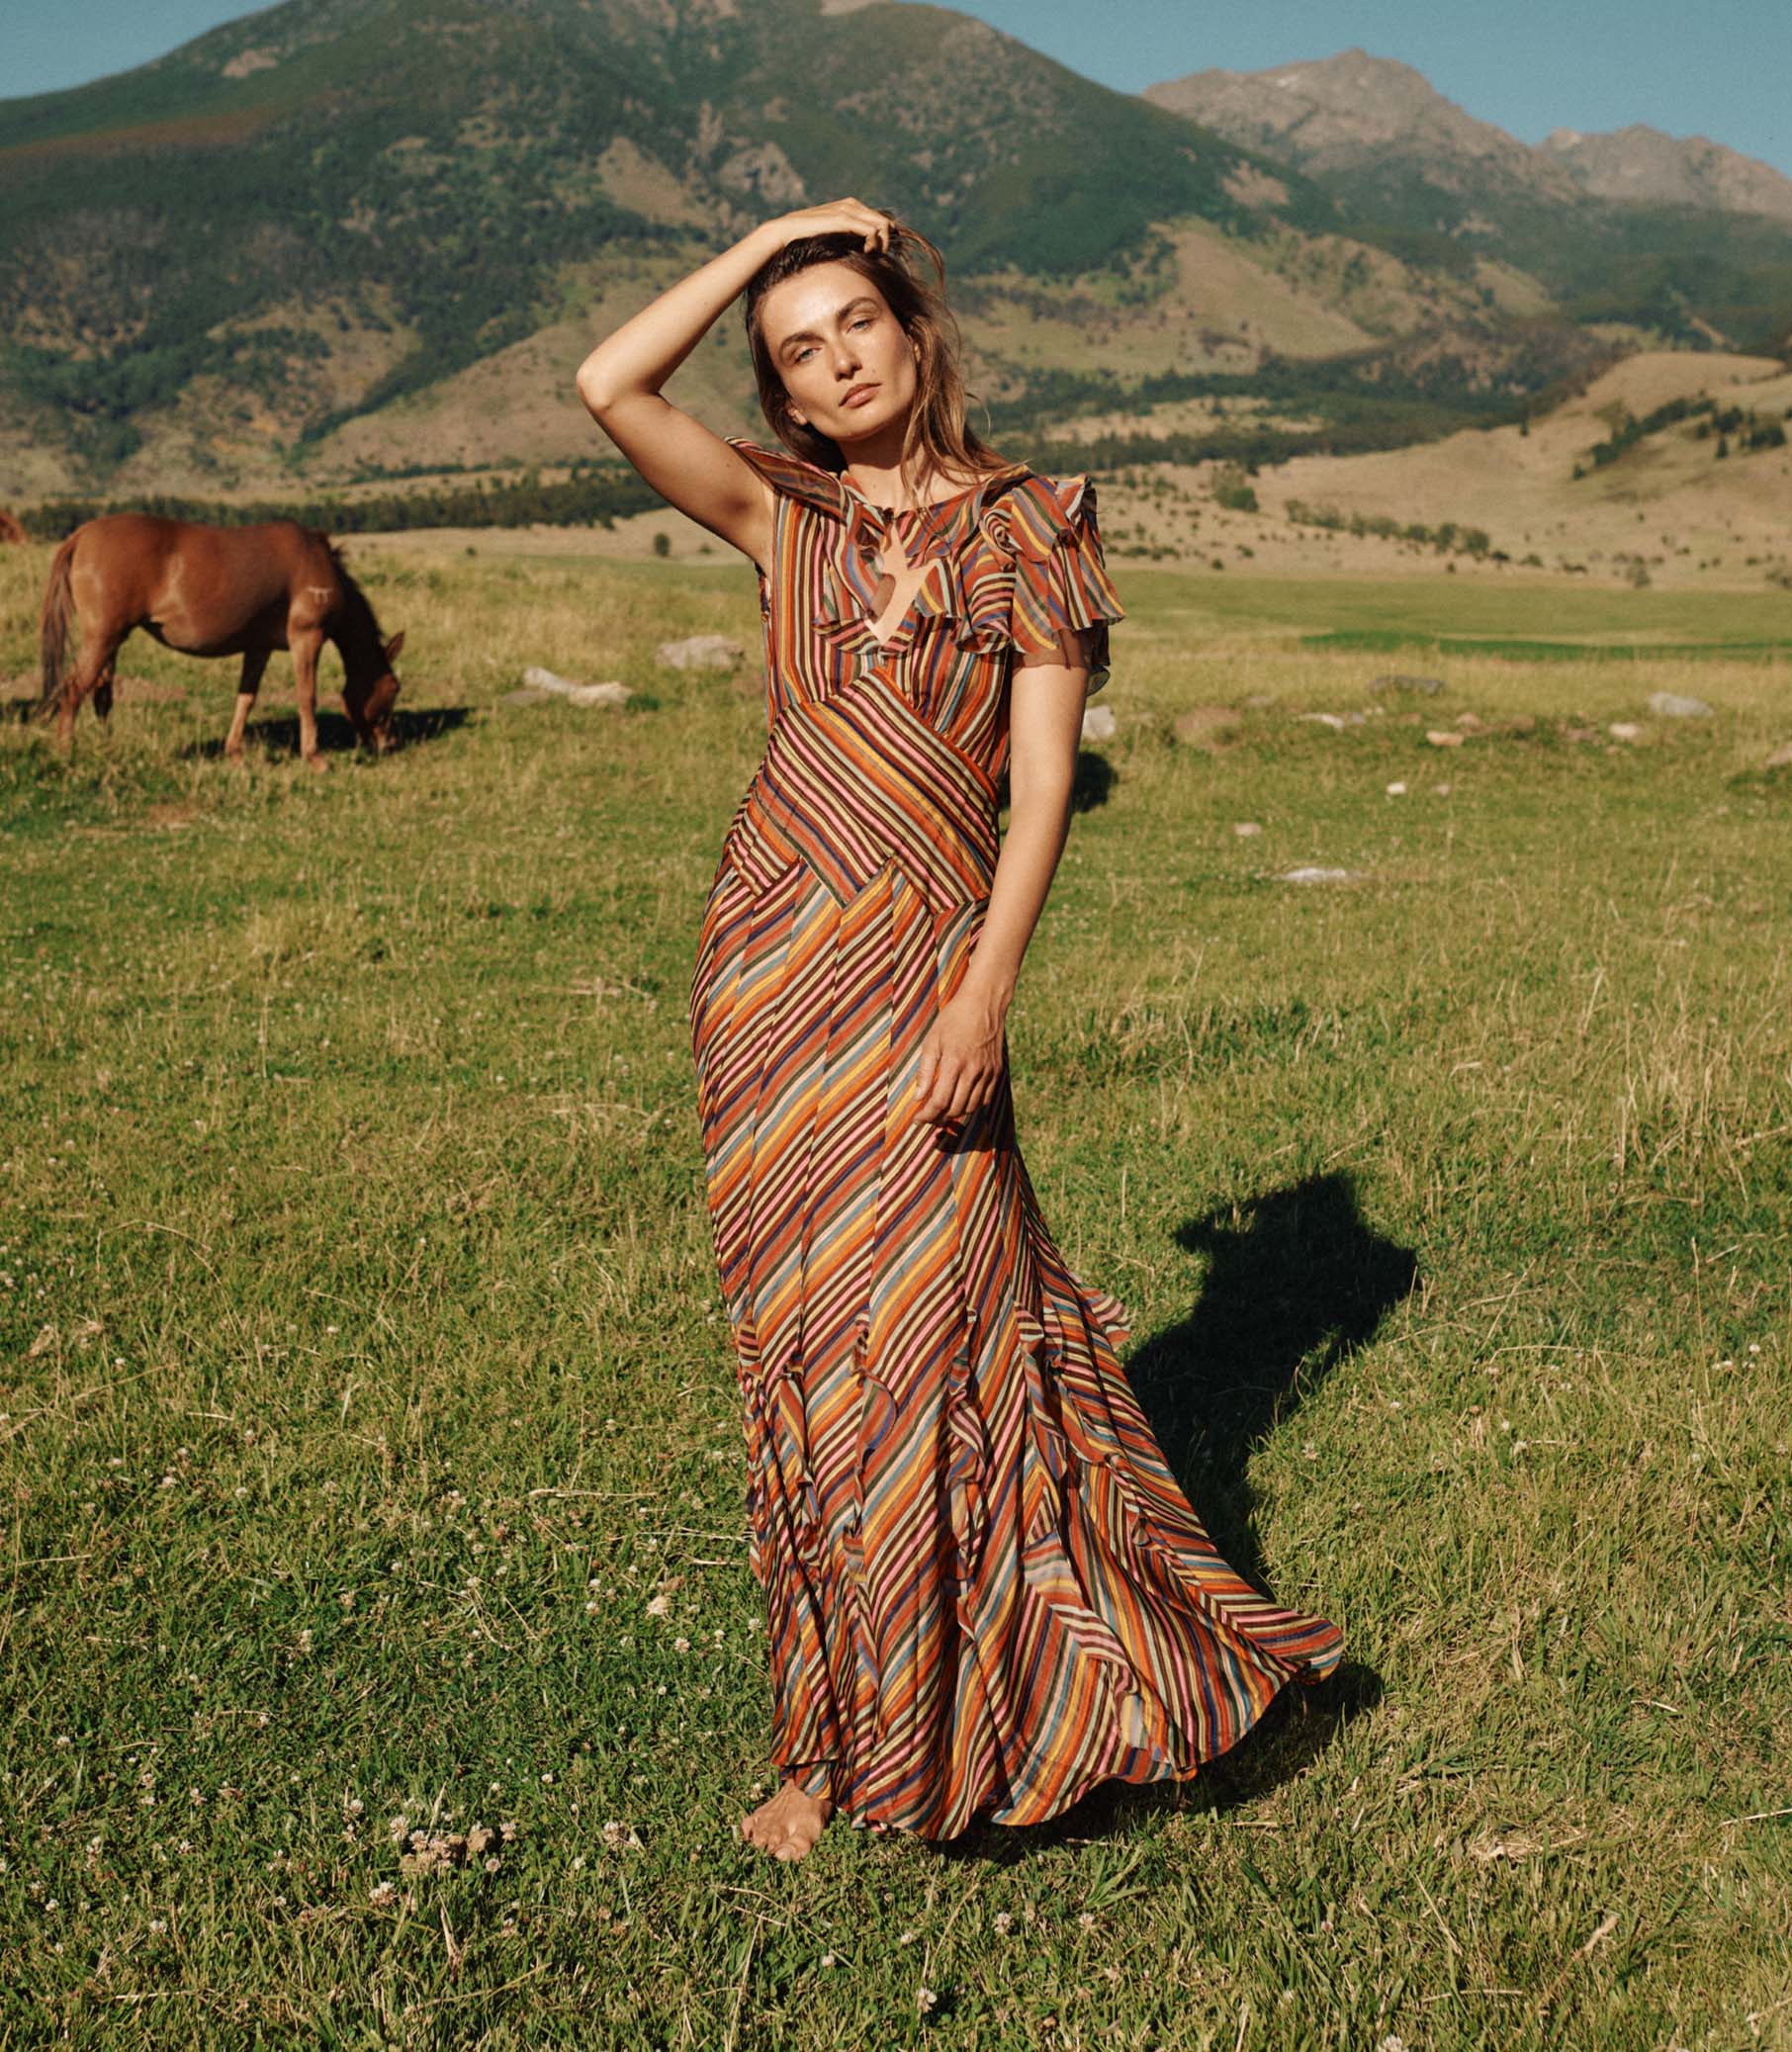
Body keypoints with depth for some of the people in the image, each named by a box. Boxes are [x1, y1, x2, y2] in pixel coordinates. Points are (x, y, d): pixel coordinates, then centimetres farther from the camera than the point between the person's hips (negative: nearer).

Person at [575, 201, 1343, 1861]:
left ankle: (944, 1721, 17)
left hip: (928, 959, -2)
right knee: (809, 1339, 7)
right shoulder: (783, 516, 9)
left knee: (924, 1328, -4)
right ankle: (828, 1735, 21)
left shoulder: (1029, 526, 2)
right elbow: (609, 385, -5)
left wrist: (984, 998, -15)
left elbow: (1045, 782, -5)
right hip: (771, 963, 3)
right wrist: (767, 235, 3)